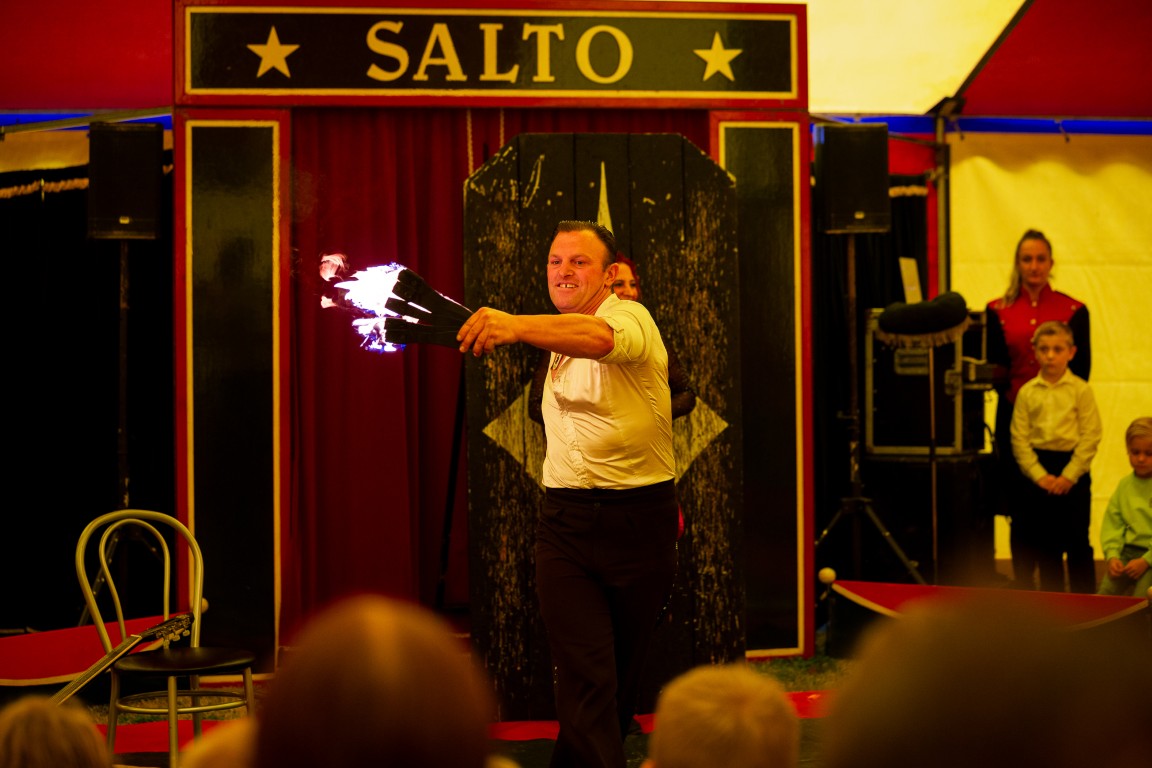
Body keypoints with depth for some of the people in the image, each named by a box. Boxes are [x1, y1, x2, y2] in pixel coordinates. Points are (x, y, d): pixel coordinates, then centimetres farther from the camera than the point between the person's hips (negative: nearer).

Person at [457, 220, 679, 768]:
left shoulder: (630, 317, -10)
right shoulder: (558, 336, 15)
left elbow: (600, 338, -37)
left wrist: (515, 327, -53)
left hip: (638, 519, -4)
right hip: (565, 522, 4)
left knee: (623, 674, 11)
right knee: (585, 678, -10)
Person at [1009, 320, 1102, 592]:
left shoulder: (1081, 390, -2)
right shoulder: (1026, 392, 3)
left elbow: (1090, 437, -5)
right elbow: (1019, 439, 0)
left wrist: (1069, 476, -12)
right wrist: (1039, 476, -9)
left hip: (1073, 467, -2)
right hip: (1038, 472, 2)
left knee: (1077, 541, 0)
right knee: (1044, 543, 7)